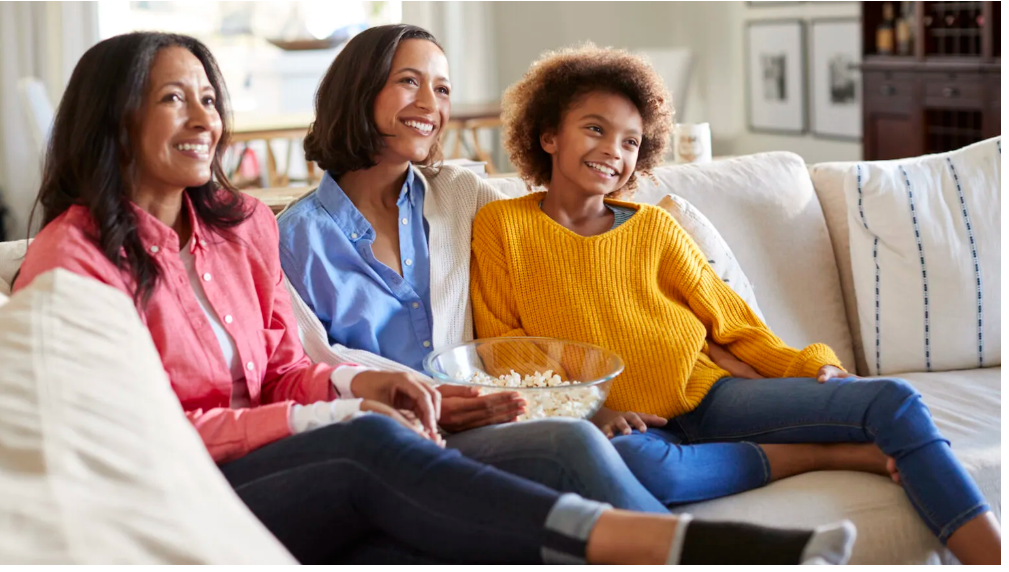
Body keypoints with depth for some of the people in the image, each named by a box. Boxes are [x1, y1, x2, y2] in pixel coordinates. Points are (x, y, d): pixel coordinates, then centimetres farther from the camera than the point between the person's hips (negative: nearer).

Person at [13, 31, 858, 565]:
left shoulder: (242, 227, 16)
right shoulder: (73, 254, -3)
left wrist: (349, 382, -6)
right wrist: (330, 417, -14)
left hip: (273, 484, 6)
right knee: (373, 446, -34)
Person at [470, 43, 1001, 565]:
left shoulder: (653, 227, 13)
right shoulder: (501, 226, 5)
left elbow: (732, 322, 13)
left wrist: (808, 367, -5)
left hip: (707, 396, 4)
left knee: (893, 400, -14)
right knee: (629, 462, -42)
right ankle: (826, 455, -21)